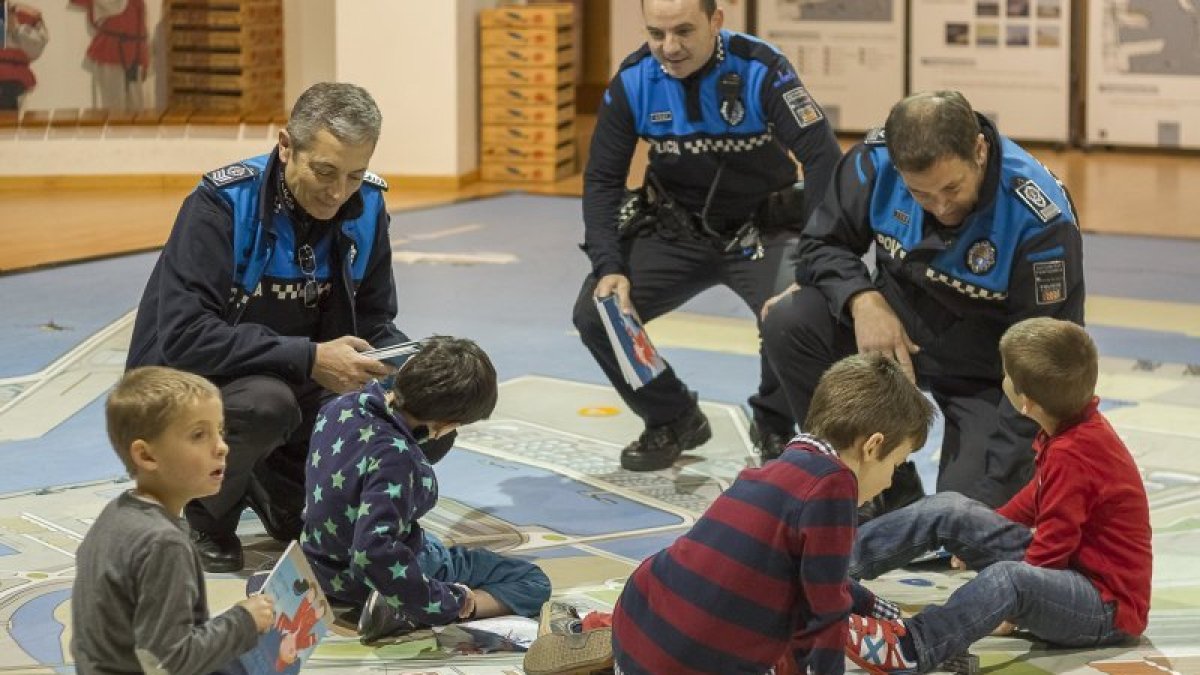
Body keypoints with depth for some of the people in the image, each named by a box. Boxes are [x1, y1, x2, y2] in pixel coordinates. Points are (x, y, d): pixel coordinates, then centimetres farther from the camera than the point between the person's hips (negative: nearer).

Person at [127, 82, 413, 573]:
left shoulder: (364, 207, -6)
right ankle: (202, 515, -6)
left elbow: (374, 324, 4)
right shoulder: (221, 205, -24)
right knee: (266, 400, -38)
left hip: (295, 387, 7)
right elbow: (184, 337, -32)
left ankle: (266, 486, 15)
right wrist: (309, 358, -37)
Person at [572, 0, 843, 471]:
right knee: (595, 313, -14)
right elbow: (602, 179, -5)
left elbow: (825, 161, -26)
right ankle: (674, 420, 12)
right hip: (675, 232, 3)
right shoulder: (633, 80, -12)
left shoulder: (761, 71, -22)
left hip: (763, 231, -3)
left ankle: (775, 427, 1)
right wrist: (610, 268, -19)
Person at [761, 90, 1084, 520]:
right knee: (786, 322, -22)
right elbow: (823, 242, -2)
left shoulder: (1042, 220, -29)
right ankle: (889, 498, -6)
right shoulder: (876, 157, -19)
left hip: (986, 376, -4)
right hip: (896, 323, 5)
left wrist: (989, 489, -30)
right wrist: (861, 299, -26)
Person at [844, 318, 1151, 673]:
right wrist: (986, 529, 34)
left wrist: (1009, 606, -15)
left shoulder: (1071, 455, -26)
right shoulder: (1079, 428, 5)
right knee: (947, 509, 2)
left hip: (1108, 606, -10)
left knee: (1007, 578, -43)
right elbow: (1040, 495, 24)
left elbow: (1054, 543, -23)